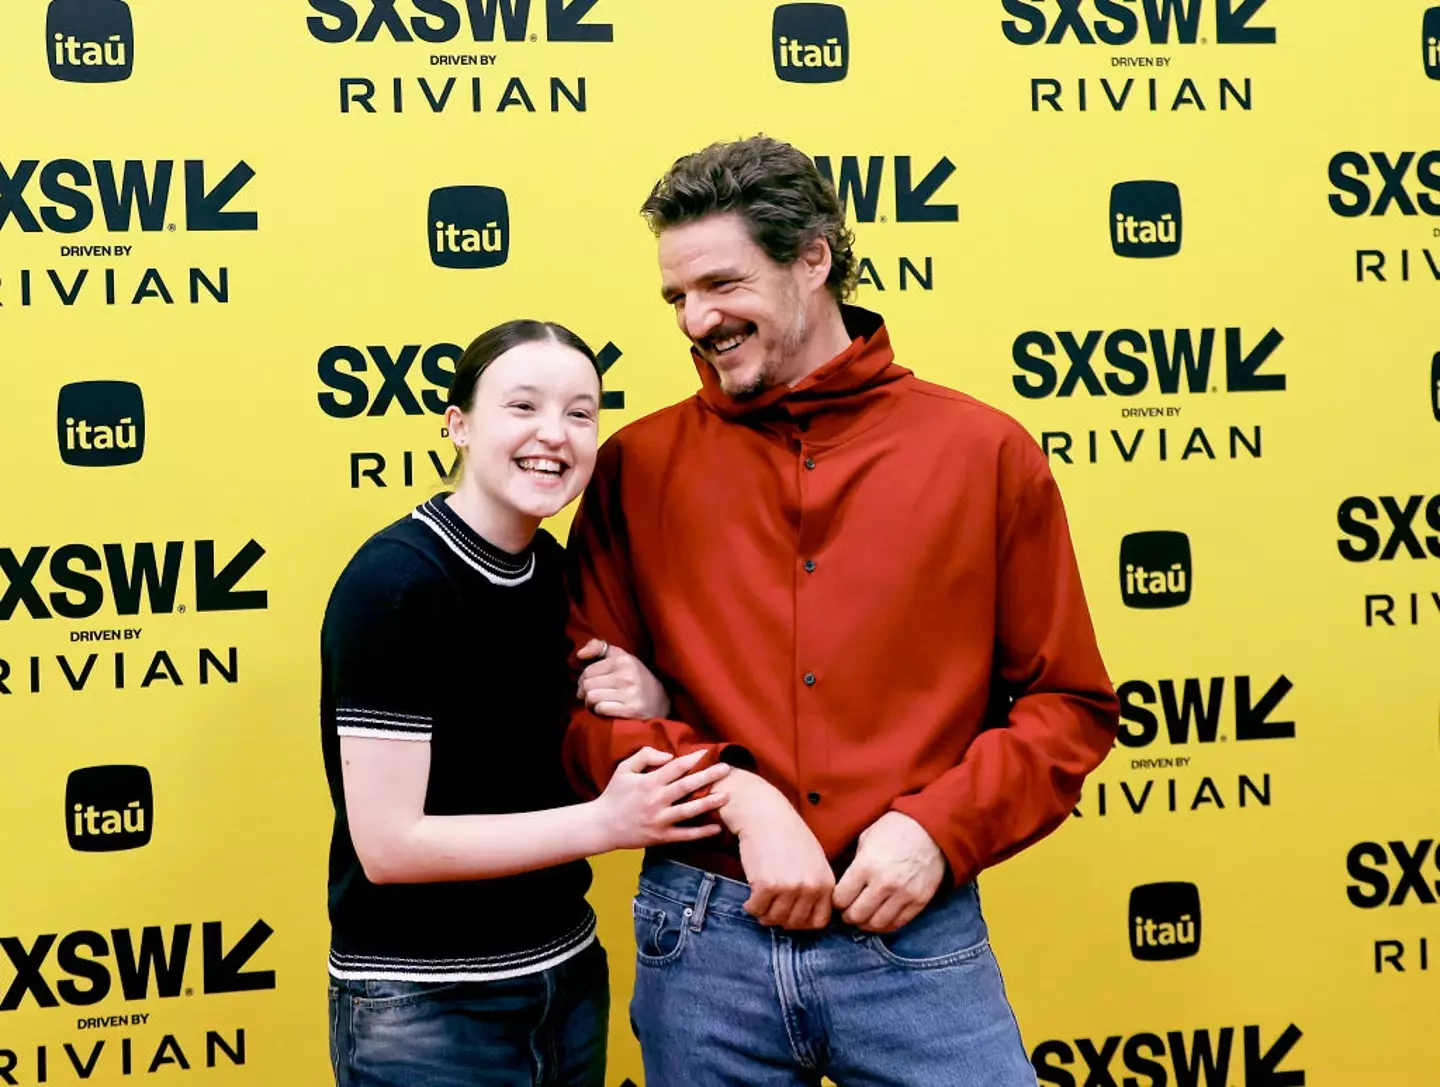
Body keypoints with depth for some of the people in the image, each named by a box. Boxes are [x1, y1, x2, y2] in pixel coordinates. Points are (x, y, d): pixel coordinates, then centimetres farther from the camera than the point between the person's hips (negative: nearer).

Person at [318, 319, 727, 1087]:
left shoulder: (554, 570, 3)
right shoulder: (392, 582, -18)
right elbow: (390, 844, -20)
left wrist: (643, 711, -5)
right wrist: (606, 823, -21)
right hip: (422, 1009, -7)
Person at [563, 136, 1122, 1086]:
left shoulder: (987, 453, 1)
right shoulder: (637, 467, 3)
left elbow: (1070, 704, 4)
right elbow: (587, 699, 2)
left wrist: (940, 826, -10)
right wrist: (739, 797, -12)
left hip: (915, 937, -1)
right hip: (703, 936, 1)